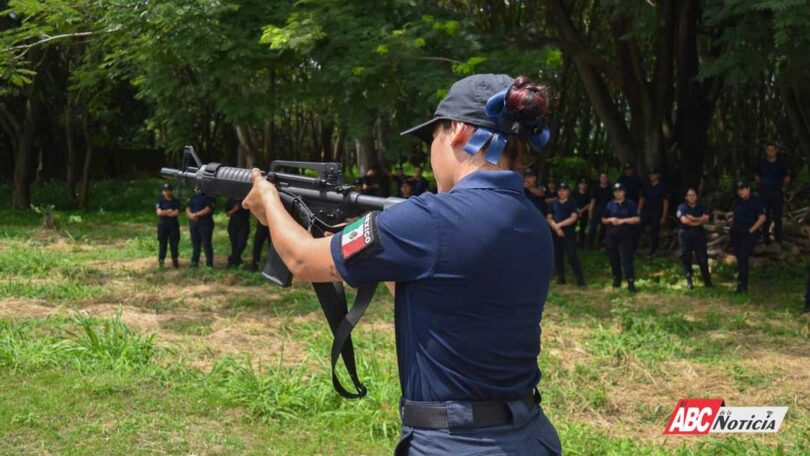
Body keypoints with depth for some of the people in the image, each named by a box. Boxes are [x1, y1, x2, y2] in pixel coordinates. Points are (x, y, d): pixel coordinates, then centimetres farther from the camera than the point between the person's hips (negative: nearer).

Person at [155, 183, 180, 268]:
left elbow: (177, 213, -7)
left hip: (173, 225, 1)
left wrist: (165, 213, -8)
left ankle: (175, 261, 5)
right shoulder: (160, 201, 4)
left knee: (174, 244, 1)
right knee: (162, 244, 0)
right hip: (162, 225, -1)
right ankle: (161, 261, 3)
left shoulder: (175, 201, 6)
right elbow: (159, 212, -10)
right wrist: (169, 211, -9)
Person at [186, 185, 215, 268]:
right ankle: (194, 262, 14)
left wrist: (196, 214, -11)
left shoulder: (209, 197, -1)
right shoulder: (193, 197, 19)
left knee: (206, 244, -8)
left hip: (205, 223, -6)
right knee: (195, 244, 9)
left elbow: (208, 209, -12)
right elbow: (187, 208, 13)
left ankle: (209, 263, -6)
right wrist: (191, 215, -9)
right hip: (193, 223, 6)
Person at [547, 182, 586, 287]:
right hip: (556, 233, 4)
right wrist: (556, 227, -10)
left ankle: (580, 280, -9)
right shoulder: (554, 204, 13)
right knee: (557, 256, 6)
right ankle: (561, 278, 17)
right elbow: (549, 218, 7)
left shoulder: (572, 203, 2)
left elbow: (573, 218, -8)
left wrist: (559, 224, -12)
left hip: (569, 233, -4)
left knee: (572, 256, -10)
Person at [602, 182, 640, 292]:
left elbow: (637, 219, -9)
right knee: (613, 259, 10)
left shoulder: (630, 204, -1)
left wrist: (623, 220, -18)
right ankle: (616, 279, 26)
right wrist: (610, 219, -8)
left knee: (626, 259, -12)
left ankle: (631, 282, -14)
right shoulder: (610, 205, 9)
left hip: (626, 237, -4)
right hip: (612, 236, 4)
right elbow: (603, 220, 14)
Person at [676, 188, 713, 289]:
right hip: (686, 235, -2)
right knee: (686, 258, -1)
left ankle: (707, 281, 7)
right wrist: (699, 222, -10)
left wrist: (693, 218, -17)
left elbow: (706, 219, -7)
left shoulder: (702, 207, 9)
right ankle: (689, 281, 7)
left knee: (702, 258, 0)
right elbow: (684, 220, -16)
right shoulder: (682, 207, -1)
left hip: (699, 235, 2)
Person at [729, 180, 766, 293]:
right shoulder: (737, 202, 13)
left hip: (748, 233, -7)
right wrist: (732, 227, 10)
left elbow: (762, 217, -13)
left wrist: (752, 230, -16)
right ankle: (743, 283, 24)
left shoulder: (755, 201, -9)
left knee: (743, 259, -13)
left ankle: (742, 285, -12)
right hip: (736, 233, 7)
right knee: (739, 258, 11)